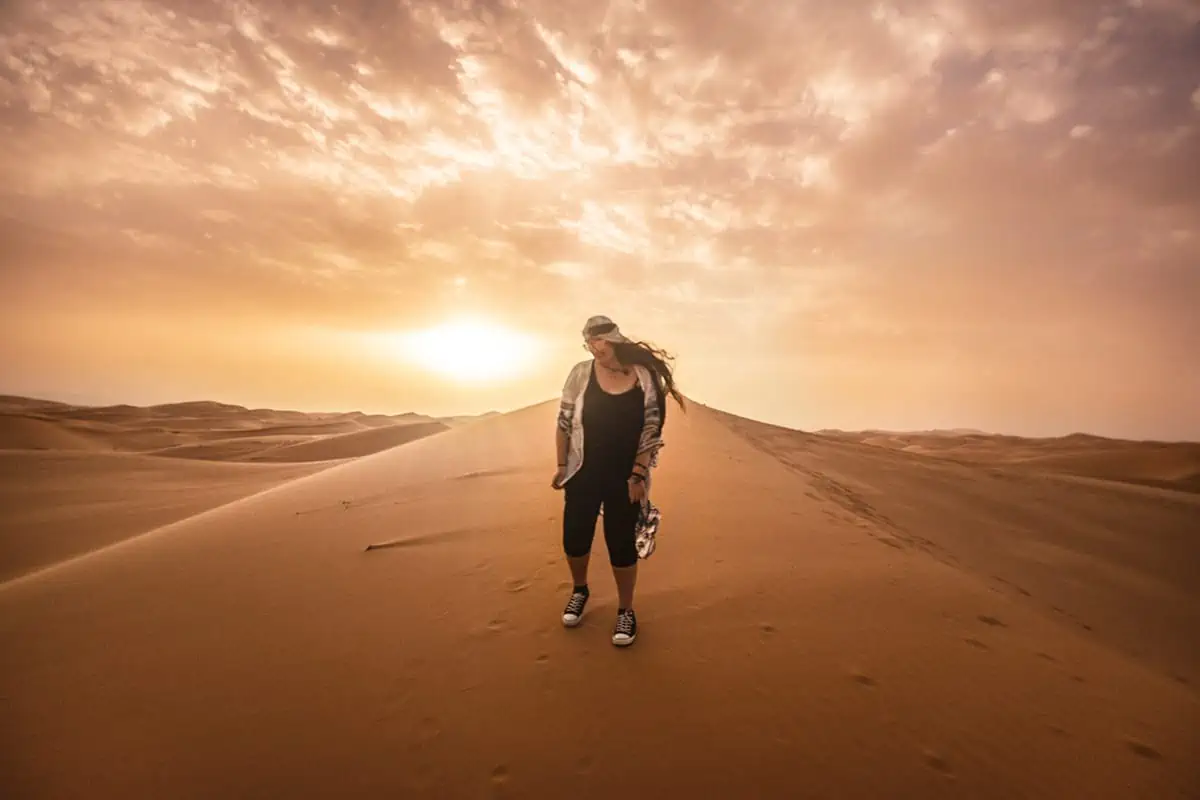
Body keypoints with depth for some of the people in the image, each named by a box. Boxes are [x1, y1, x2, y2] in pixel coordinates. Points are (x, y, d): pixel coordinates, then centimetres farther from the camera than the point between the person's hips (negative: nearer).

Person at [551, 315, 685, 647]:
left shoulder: (645, 376, -8)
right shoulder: (581, 373, -6)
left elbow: (651, 431, -5)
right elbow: (564, 422, 1)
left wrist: (638, 475, -8)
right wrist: (561, 465, 1)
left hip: (625, 477, -1)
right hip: (583, 474, 2)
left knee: (621, 543, 6)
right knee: (574, 538, 9)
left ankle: (625, 610, 29)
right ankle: (580, 590, 40)